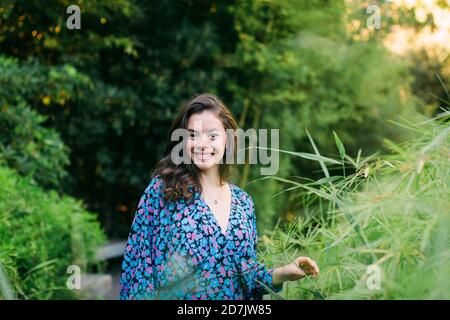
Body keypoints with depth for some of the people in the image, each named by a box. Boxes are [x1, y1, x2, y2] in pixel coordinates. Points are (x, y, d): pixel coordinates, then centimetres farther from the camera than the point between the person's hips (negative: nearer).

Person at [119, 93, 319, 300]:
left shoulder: (243, 202, 1)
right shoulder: (161, 190, -11)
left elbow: (247, 273, 6)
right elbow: (139, 263, -11)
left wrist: (281, 274, -9)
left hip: (233, 296, 4)